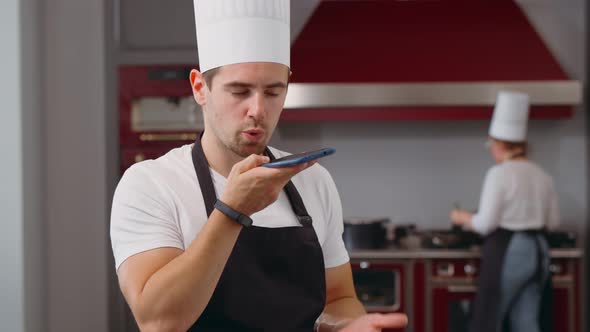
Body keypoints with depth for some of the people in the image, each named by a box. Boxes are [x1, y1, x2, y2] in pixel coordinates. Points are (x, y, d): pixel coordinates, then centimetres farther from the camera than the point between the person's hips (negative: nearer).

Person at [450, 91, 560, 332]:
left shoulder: (499, 174, -13)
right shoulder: (541, 175, 7)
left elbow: (485, 224, -15)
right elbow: (552, 221, 13)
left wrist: (462, 217, 4)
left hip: (507, 252, -7)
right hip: (537, 250, 7)